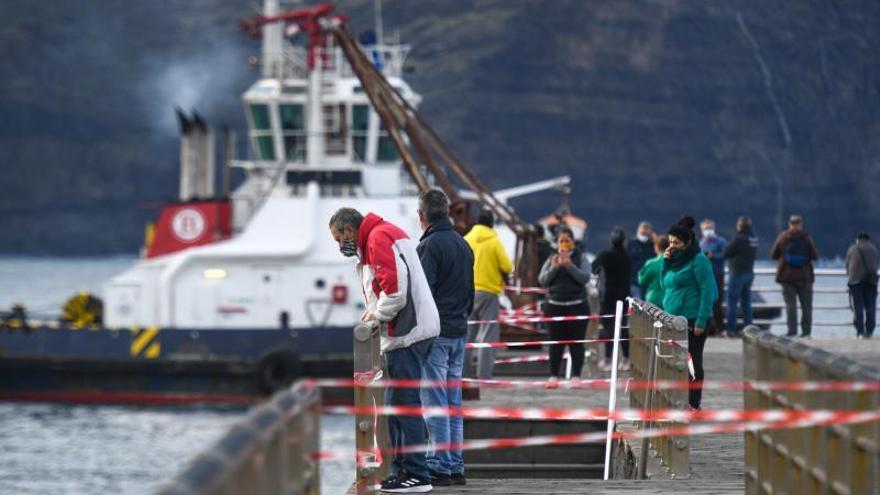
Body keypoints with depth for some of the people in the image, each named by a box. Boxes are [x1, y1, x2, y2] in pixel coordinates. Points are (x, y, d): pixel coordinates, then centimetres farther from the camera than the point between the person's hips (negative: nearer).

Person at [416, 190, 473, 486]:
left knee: (435, 402, -6)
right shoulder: (463, 245, 14)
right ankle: (455, 467, 13)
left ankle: (440, 467, -7)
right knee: (453, 403, 12)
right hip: (459, 333, 8)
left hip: (434, 333, -8)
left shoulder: (429, 246, -12)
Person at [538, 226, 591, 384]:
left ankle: (576, 375, 3)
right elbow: (542, 281, 2)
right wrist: (554, 268, -12)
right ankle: (553, 375, 5)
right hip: (555, 306, 2)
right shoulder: (551, 260, 10)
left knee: (576, 342, -1)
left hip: (577, 306, -2)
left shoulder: (581, 259, 3)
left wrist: (569, 266, -20)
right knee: (556, 342, 3)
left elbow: (585, 278, -10)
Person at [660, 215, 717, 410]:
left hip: (692, 320, -8)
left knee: (692, 362, -2)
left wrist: (701, 321, -18)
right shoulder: (675, 259, 16)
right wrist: (666, 262, 6)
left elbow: (707, 291, -13)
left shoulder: (698, 260, -9)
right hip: (673, 319, 8)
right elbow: (664, 284, 22)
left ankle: (694, 405, 3)